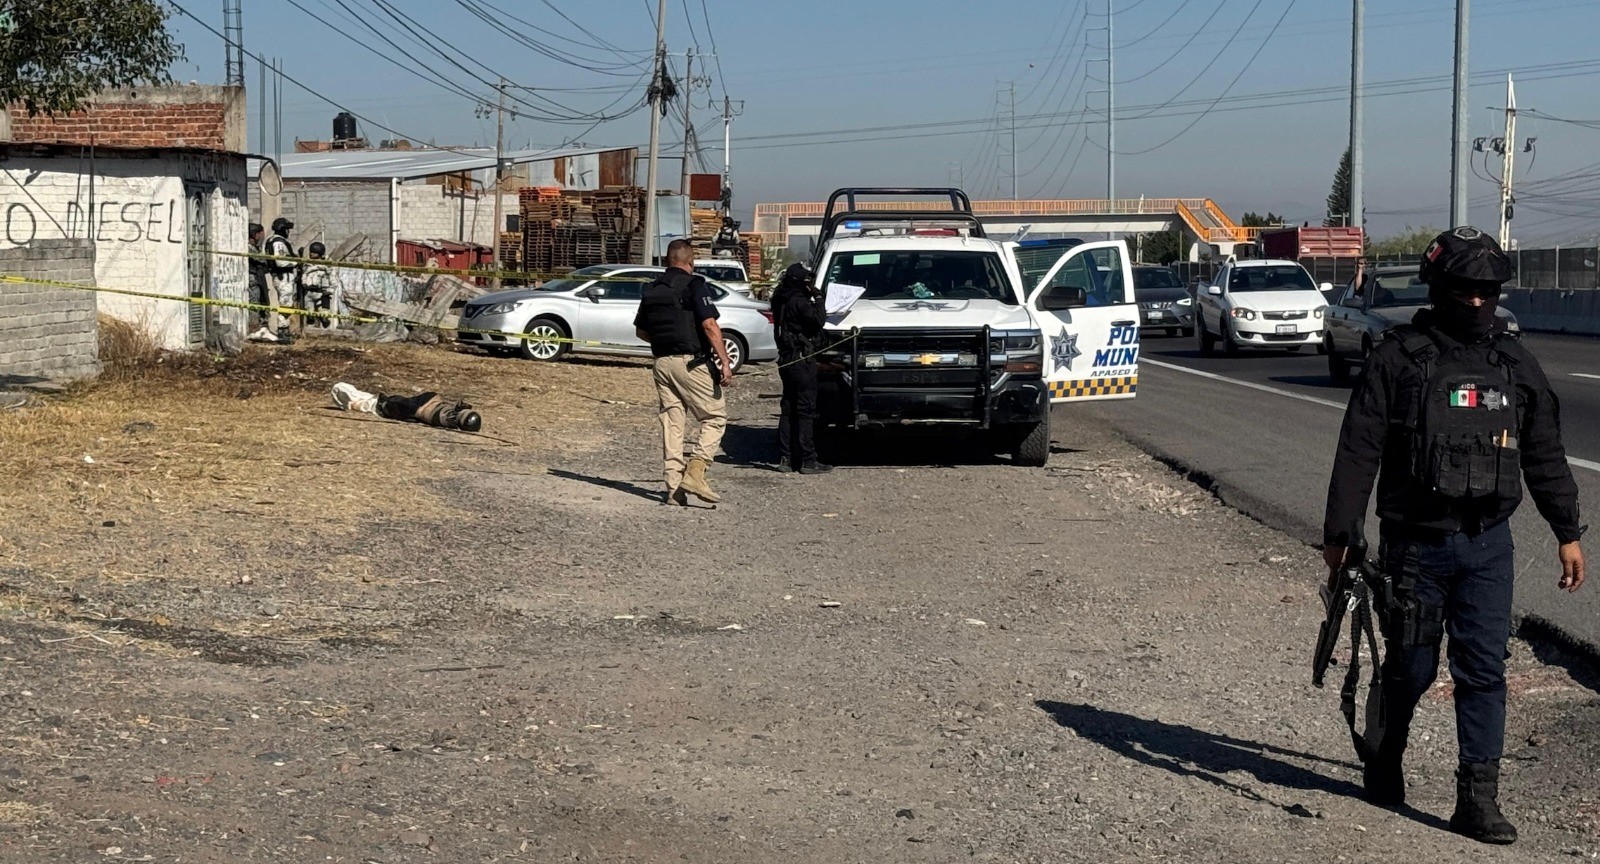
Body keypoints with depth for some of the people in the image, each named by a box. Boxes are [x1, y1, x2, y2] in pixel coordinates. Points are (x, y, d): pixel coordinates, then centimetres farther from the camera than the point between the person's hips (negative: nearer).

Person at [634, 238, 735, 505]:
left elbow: (641, 330, 21)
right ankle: (695, 472, -11)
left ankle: (674, 487, 5)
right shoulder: (694, 284, -7)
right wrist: (725, 362, -17)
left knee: (671, 423, 9)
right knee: (715, 416, 3)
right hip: (692, 362, -7)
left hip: (662, 362, 7)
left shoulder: (652, 289, 14)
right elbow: (709, 325, -16)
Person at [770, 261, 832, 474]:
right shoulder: (798, 302, -16)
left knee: (788, 409, 12)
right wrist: (818, 299, -11)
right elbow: (819, 319, -23)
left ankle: (785, 458, 13)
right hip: (802, 360, -9)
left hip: (787, 359, 9)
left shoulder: (782, 301, 11)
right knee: (806, 410, -6)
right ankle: (808, 460, -6)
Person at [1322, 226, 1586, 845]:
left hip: (1488, 544, 3)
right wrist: (1339, 532, -6)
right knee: (1411, 666, 6)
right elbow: (1358, 450, -5)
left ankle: (1479, 799, 2)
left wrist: (1568, 532, 15)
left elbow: (1545, 455, 15)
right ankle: (1383, 760, 32)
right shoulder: (1399, 358, -5)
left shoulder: (1515, 363, 7)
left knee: (1484, 669, -1)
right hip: (1416, 543, -3)